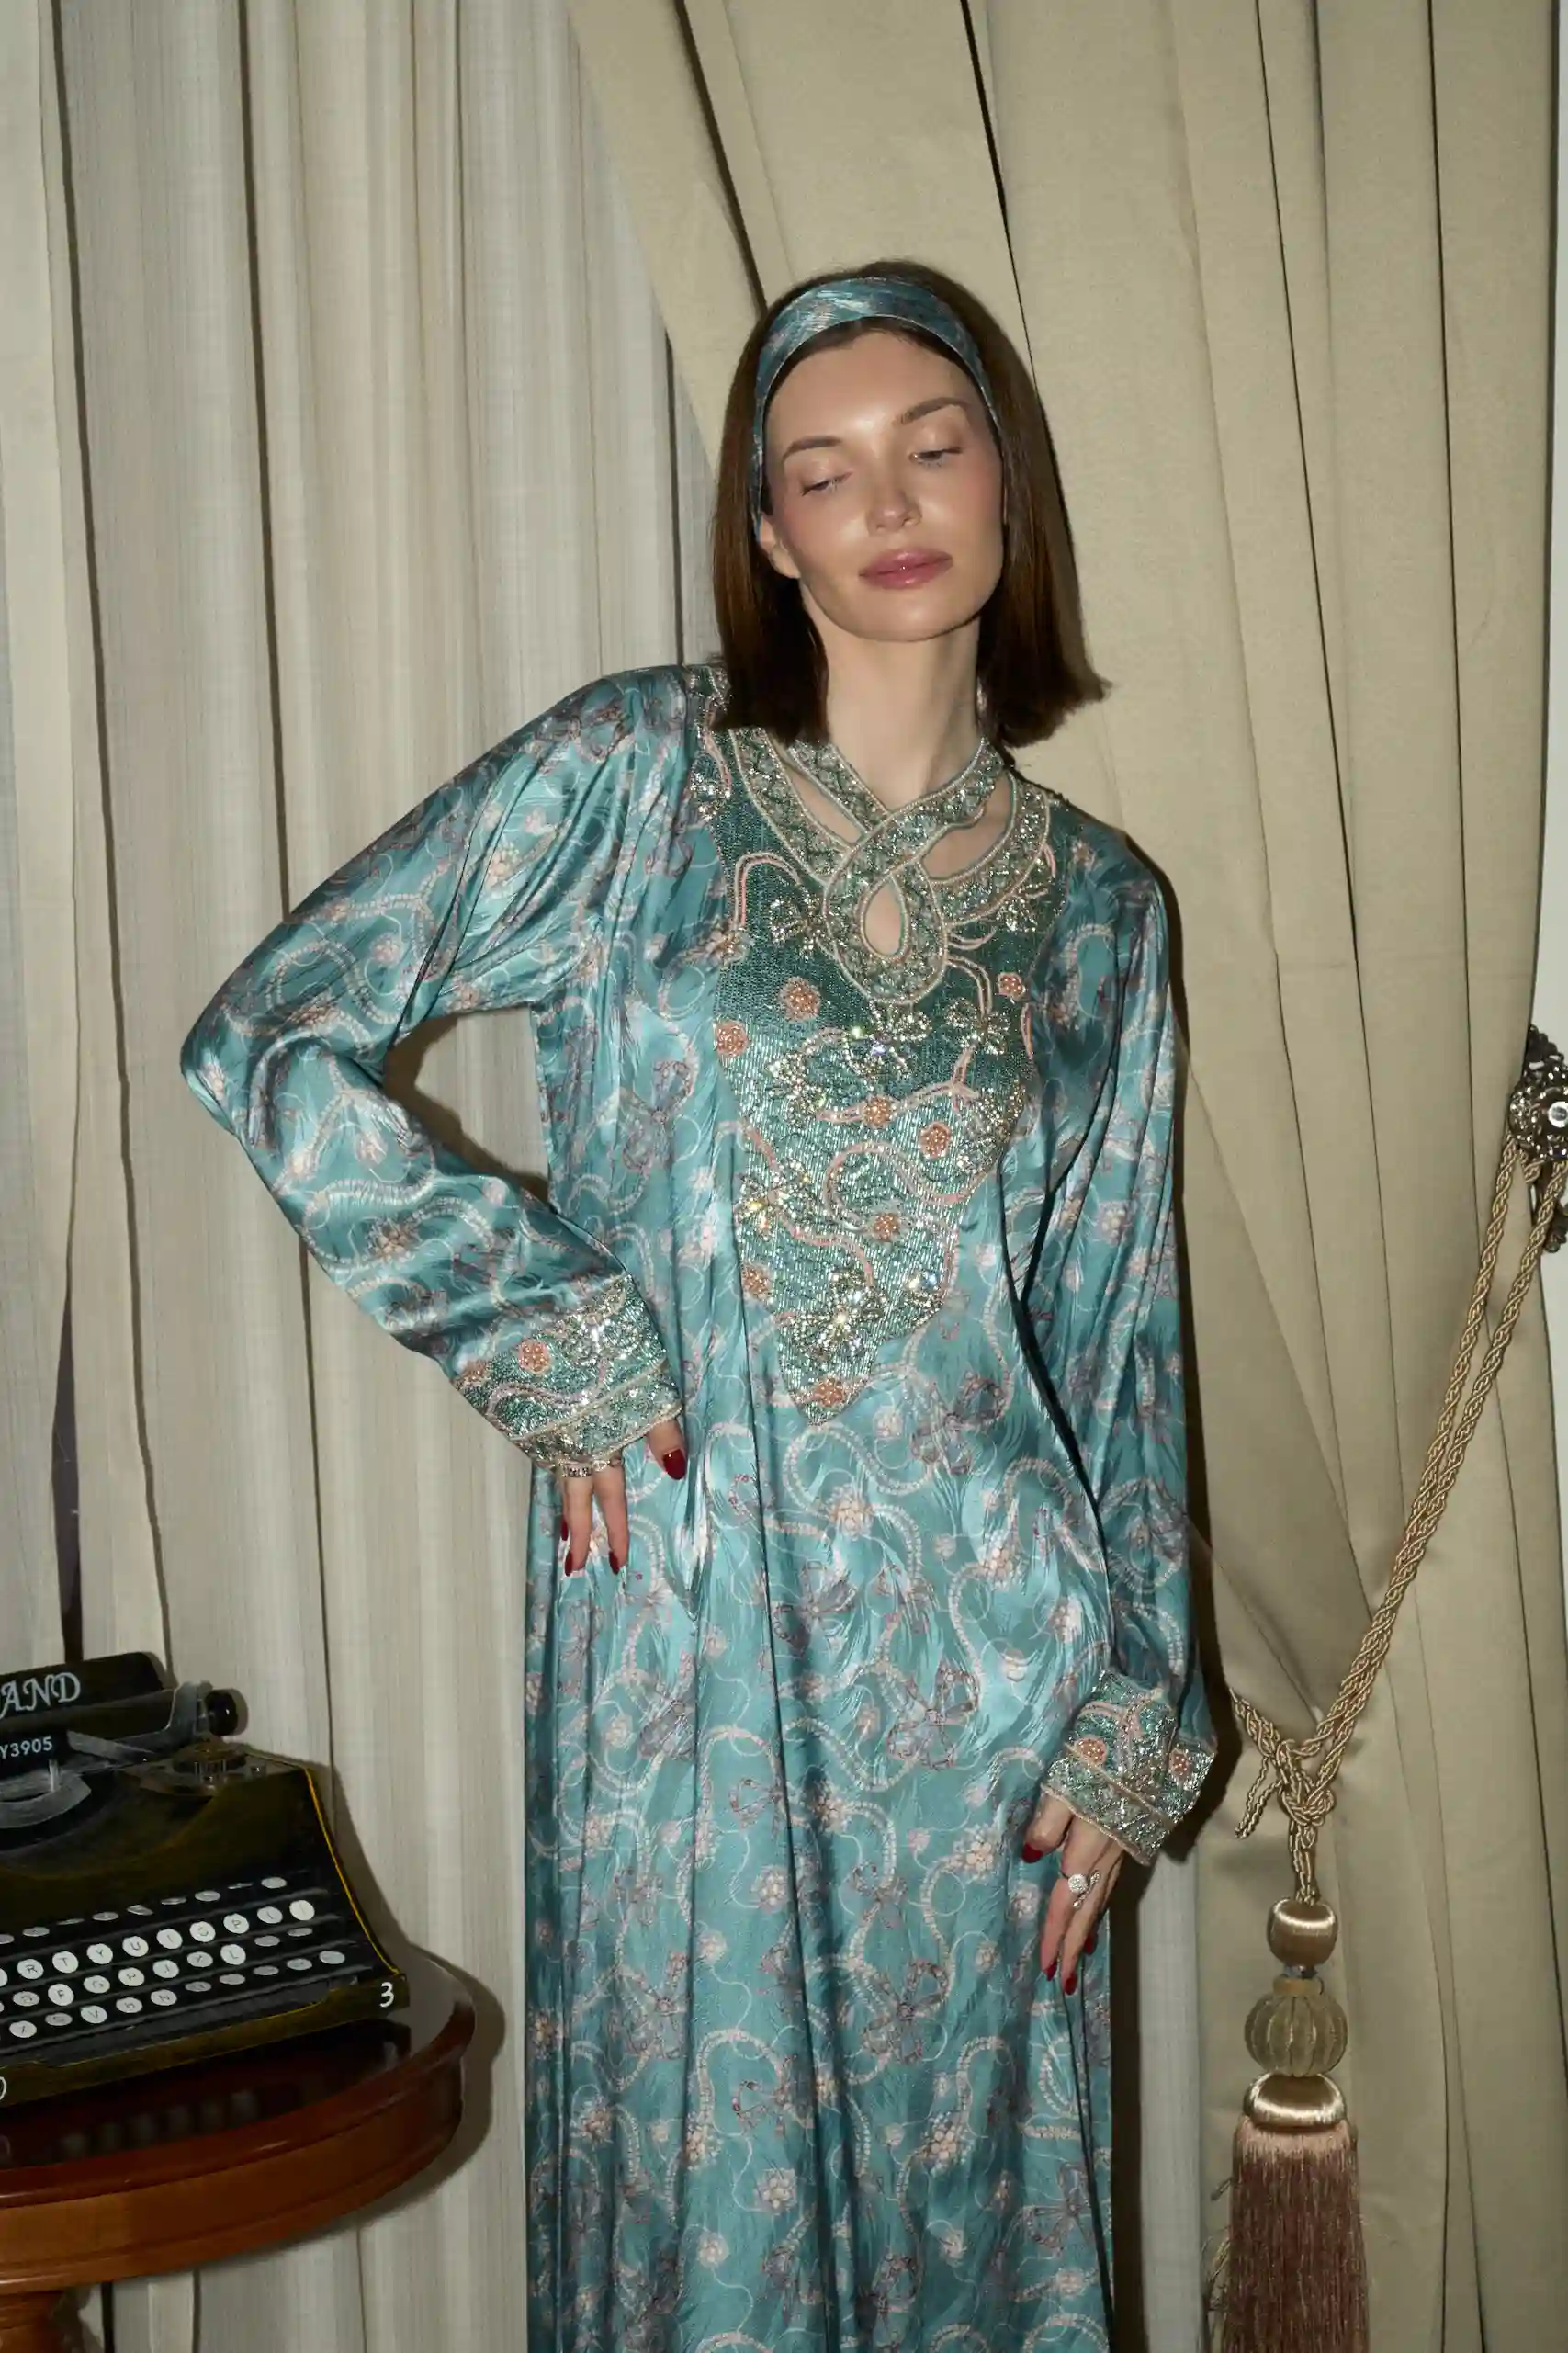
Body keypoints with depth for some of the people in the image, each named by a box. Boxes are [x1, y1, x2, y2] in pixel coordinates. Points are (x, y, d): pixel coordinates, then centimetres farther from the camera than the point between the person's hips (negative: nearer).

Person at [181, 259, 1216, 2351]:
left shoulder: (1098, 906, 6)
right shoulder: (634, 774, -3)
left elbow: (1119, 1339, 8)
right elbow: (271, 1043, -8)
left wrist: (1131, 1722, 4)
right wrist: (548, 1343, -9)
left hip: (983, 1631, 2)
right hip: (690, 1616, -2)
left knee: (967, 2165, 14)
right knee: (707, 2177, 11)